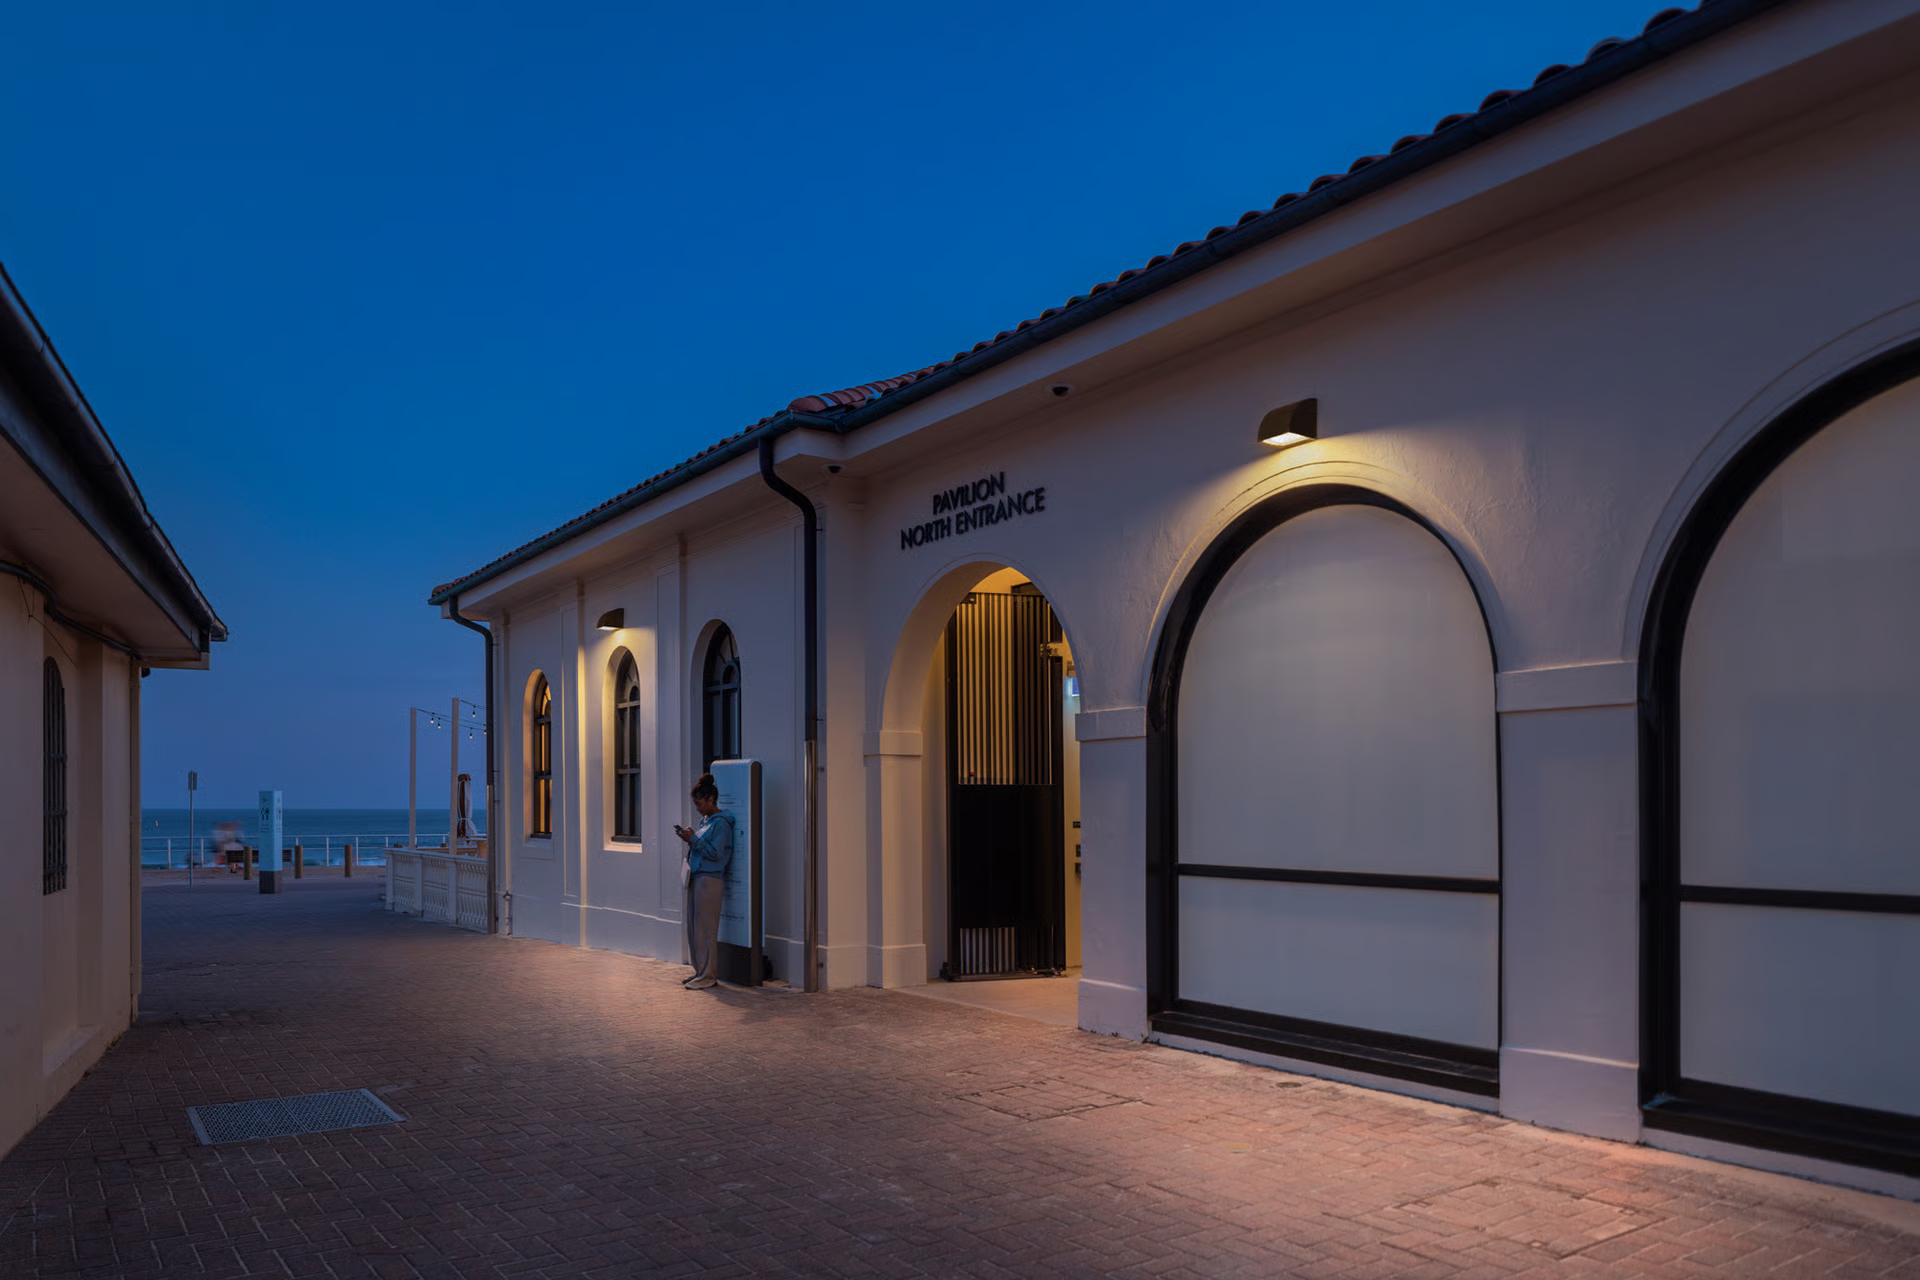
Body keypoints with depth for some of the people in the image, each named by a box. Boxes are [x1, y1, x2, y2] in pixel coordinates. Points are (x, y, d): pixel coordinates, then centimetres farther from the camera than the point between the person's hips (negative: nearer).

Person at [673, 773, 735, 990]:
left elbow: (715, 853, -18)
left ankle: (708, 976, -2)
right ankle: (700, 972, 18)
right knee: (693, 928, 11)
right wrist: (689, 838, 7)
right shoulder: (707, 821, 17)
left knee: (705, 929, -7)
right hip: (697, 878, 10)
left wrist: (693, 839, -15)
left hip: (710, 880, -10)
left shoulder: (721, 823, -12)